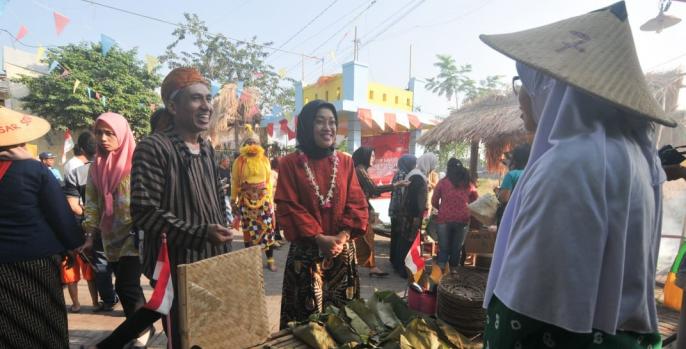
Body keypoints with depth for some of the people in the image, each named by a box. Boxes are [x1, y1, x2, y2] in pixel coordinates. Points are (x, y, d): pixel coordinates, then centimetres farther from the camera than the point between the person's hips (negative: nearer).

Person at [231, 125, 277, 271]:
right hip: (246, 200, -1)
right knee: (248, 229, 6)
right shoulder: (239, 161, 0)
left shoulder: (264, 160, 6)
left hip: (263, 198, 1)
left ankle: (270, 259, 12)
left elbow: (268, 181, 9)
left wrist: (269, 198, 8)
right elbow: (235, 182, 3)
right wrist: (233, 200, 3)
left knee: (267, 228, 1)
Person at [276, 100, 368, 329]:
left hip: (342, 251, 3)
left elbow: (356, 203, 1)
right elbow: (288, 207, -10)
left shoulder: (345, 162, 5)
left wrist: (342, 236, -13)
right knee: (307, 314, 10)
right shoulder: (290, 163, -5)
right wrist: (319, 238, -17)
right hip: (306, 251, -3)